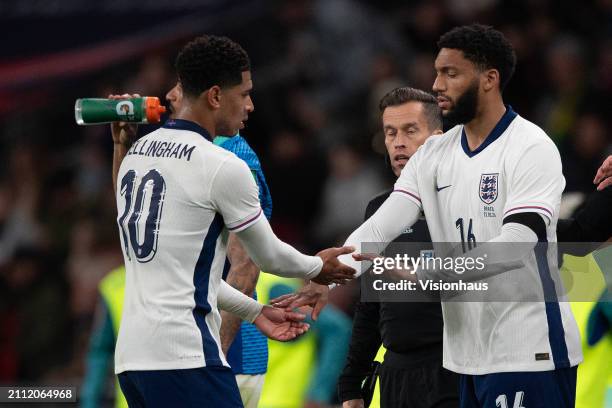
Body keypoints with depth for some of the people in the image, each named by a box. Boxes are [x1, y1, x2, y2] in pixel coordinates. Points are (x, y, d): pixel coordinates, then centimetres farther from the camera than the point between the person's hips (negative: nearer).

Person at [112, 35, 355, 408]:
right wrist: (318, 267, 26)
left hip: (131, 355, 8)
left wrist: (256, 312, 29)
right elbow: (268, 256, 4)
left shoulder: (136, 153, 16)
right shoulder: (223, 167, -9)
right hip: (186, 358, -8)